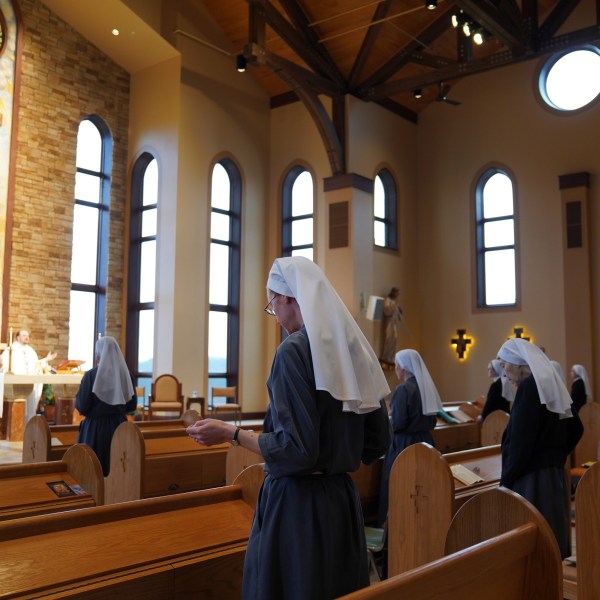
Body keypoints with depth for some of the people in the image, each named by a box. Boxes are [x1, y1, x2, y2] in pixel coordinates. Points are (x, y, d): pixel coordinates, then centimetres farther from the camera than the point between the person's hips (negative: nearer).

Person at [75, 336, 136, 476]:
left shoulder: (91, 375, -11)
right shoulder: (125, 374, 0)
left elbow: (81, 406, -10)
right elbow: (132, 405, 6)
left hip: (95, 428, -4)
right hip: (119, 427, 4)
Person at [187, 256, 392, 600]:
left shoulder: (295, 349, -16)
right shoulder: (353, 347, 4)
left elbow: (295, 449, -20)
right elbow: (378, 442, 9)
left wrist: (231, 434, -8)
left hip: (298, 506, -7)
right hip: (343, 501, 7)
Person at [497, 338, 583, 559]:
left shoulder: (529, 386, -16)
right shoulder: (551, 384, 10)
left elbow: (521, 440, -20)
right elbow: (575, 429, 19)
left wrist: (506, 479, -13)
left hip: (531, 478, -9)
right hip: (554, 474, 9)